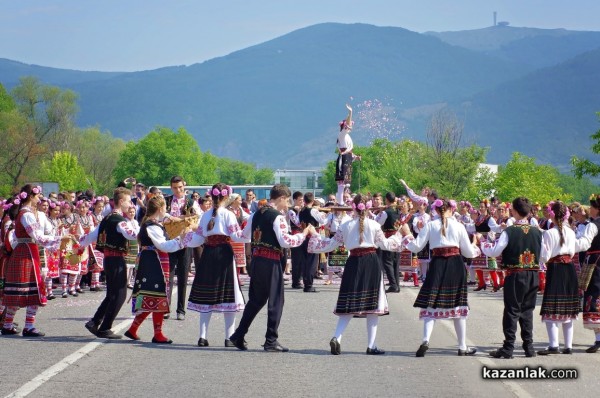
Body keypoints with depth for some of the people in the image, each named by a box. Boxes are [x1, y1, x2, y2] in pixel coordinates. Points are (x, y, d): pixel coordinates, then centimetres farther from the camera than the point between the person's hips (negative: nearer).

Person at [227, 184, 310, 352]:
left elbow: (243, 236, 20)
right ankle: (271, 341, 3)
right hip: (271, 262, -8)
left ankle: (239, 335, 18)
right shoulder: (277, 217, -12)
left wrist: (230, 234, 41)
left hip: (256, 259, 8)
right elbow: (285, 241, -20)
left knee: (256, 299, 18)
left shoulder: (257, 214, 11)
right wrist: (303, 234, -8)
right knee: (275, 301, 2)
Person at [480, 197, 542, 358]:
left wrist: (481, 240, 4)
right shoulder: (537, 232, 0)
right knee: (527, 310, 13)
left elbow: (494, 251, -11)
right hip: (533, 275, 4)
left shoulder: (509, 231, -12)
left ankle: (508, 348, -1)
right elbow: (542, 254, 7)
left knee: (512, 311, 1)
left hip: (514, 275, -4)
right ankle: (529, 347, 13)